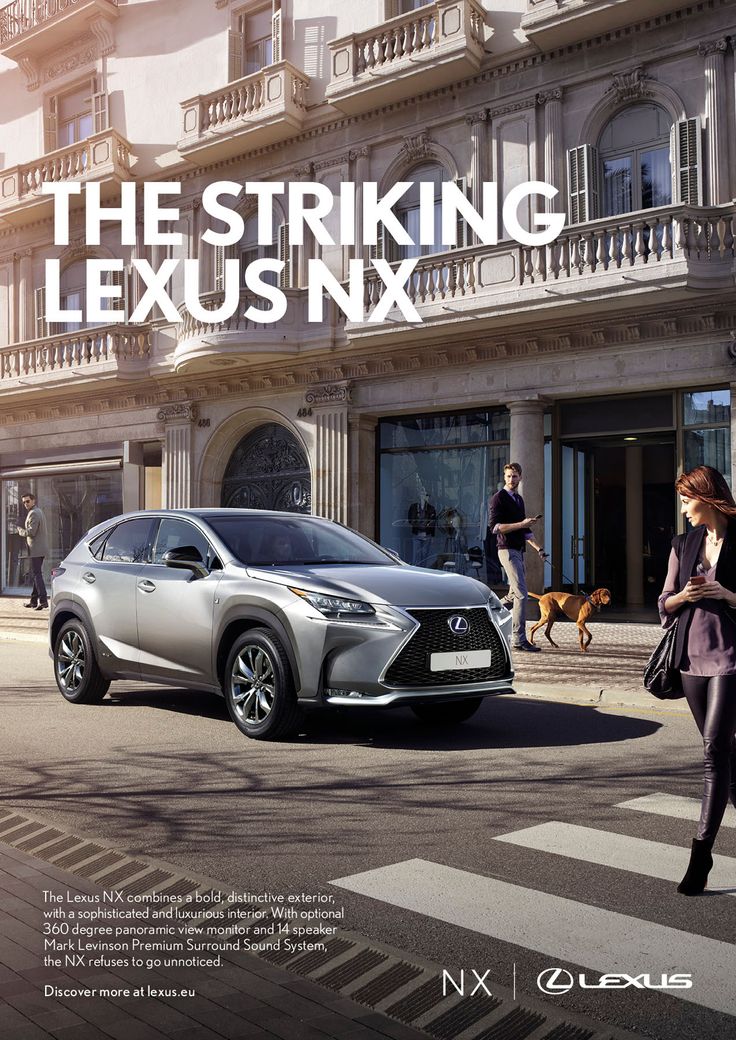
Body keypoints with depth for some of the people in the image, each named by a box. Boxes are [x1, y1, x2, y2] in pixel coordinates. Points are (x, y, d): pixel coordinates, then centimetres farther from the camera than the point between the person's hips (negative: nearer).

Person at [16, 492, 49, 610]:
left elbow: (31, 532, -21)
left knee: (37, 574, -10)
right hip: (40, 548, 10)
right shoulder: (38, 512, 18)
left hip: (36, 549, -10)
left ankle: (43, 600, -15)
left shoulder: (33, 513, -15)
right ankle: (34, 600, 21)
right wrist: (23, 531, 15)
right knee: (36, 574, 15)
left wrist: (20, 530, -5)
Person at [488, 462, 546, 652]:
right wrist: (521, 524, -21)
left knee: (514, 594, 12)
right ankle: (519, 640, -12)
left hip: (519, 550, 9)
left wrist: (537, 547, 17)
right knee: (521, 594, -13)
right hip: (507, 550, -9)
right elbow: (494, 526, -16)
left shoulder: (519, 499, 19)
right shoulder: (499, 498, -7)